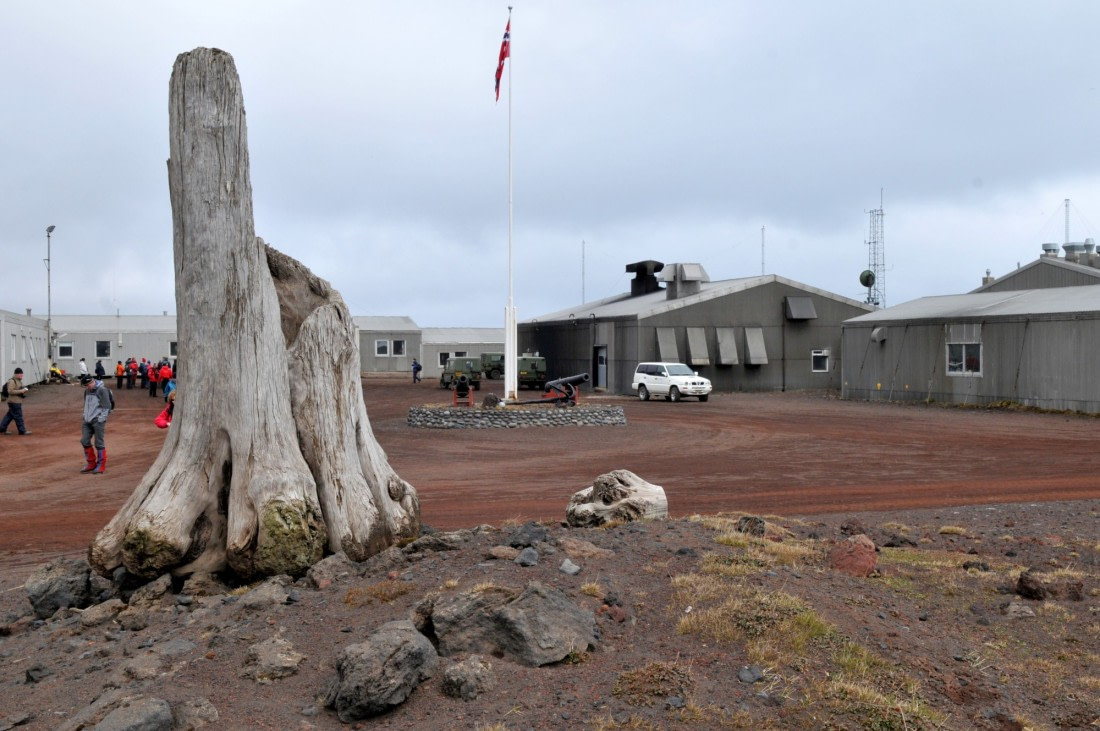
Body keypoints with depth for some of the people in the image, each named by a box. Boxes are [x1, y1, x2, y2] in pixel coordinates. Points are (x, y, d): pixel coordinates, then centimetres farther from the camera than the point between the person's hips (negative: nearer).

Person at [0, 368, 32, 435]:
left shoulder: (19, 381, 16)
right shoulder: (12, 381, -15)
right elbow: (10, 391, -23)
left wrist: (24, 390, 7)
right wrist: (21, 391, -22)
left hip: (17, 401, 10)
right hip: (14, 402, -10)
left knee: (9, 416, 15)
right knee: (18, 417, -5)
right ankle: (22, 431, -2)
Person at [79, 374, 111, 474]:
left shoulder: (102, 390, -12)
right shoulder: (87, 391, 11)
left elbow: (106, 406, -13)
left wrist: (101, 421, -15)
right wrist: (85, 416, 15)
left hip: (98, 421, -7)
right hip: (88, 421, 7)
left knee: (99, 443, -3)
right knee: (84, 441, 4)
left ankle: (101, 466, 8)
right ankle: (91, 463, 18)